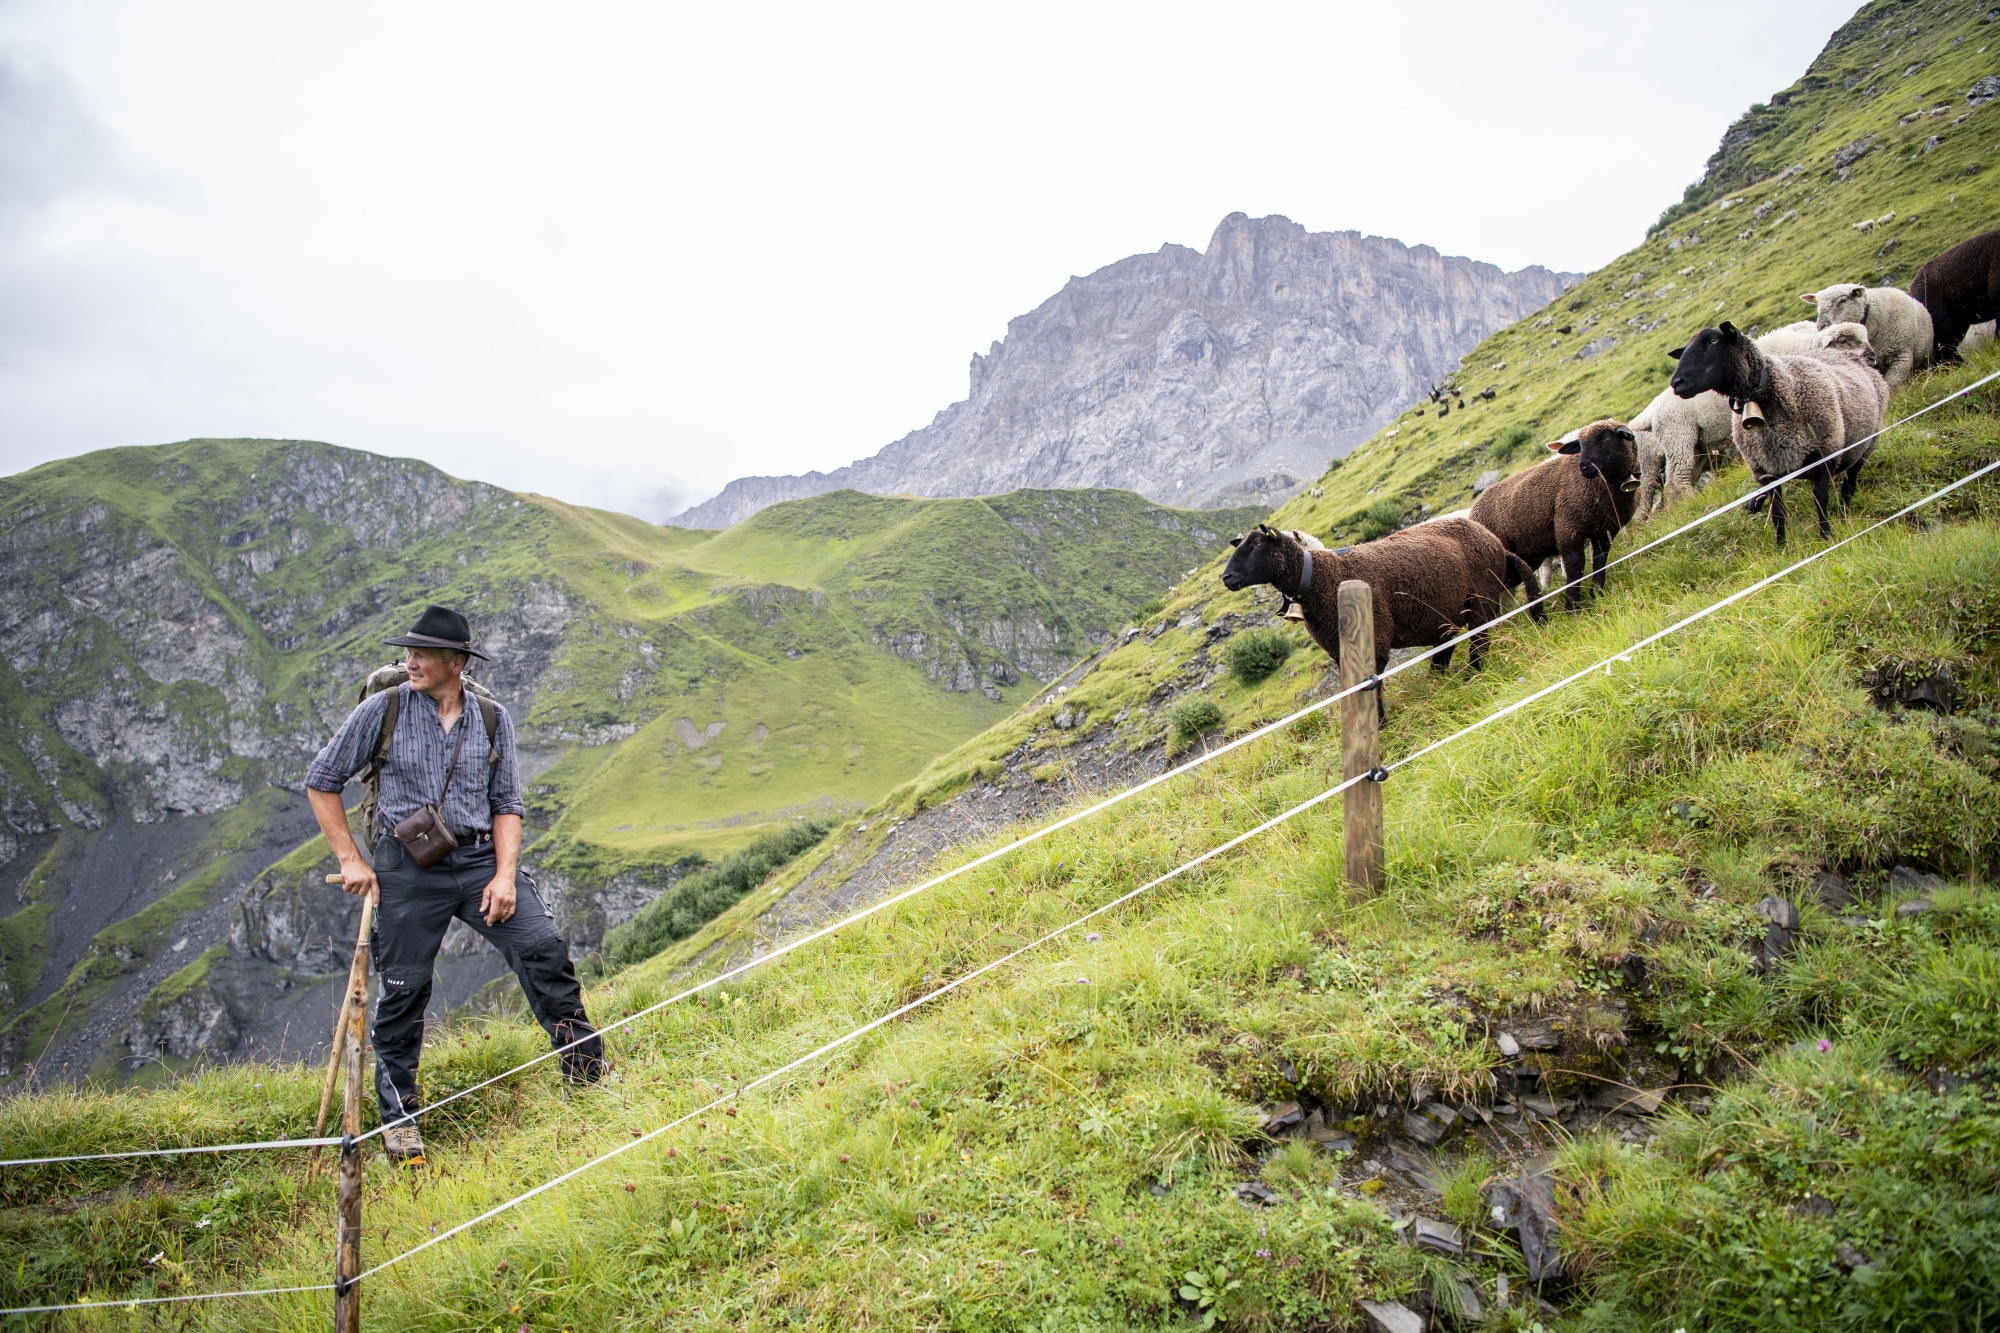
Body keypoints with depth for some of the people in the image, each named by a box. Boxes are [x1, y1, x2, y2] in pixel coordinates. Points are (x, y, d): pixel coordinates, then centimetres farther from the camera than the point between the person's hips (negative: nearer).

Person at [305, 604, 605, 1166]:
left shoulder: (493, 719, 4)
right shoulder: (382, 710, -3)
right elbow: (321, 781, 5)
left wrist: (505, 874, -4)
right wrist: (351, 860, 0)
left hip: (480, 860, 2)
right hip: (407, 869, -1)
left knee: (544, 947, -13)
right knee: (403, 990, 3)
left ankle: (585, 1069, 2)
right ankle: (398, 1115, 23)